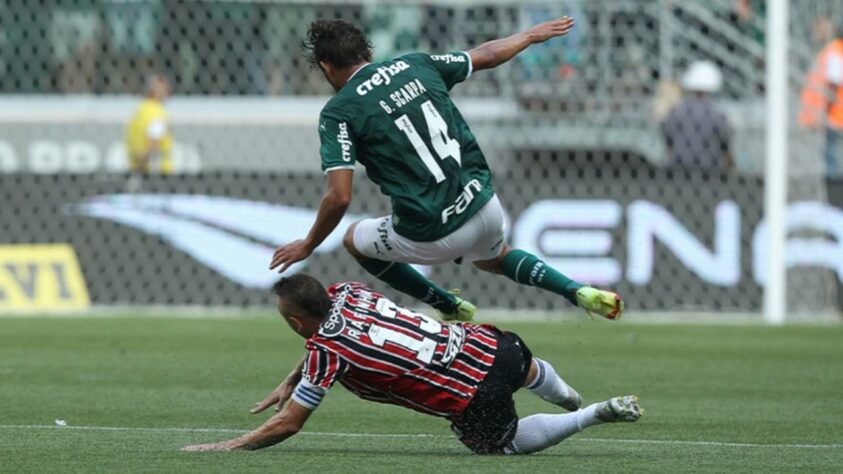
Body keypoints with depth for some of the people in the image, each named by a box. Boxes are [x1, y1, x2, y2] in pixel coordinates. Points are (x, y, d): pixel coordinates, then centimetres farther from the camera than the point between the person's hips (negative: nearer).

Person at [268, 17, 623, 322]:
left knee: (355, 240, 26)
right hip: (485, 207, 5)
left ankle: (451, 308, 25)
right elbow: (488, 55, 21)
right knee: (492, 259, 39)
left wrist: (308, 246, 3)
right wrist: (531, 35, 40)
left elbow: (339, 197, -13)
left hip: (432, 236, -5)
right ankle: (580, 292, 16)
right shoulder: (415, 65, 7)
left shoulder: (338, 113, -7)